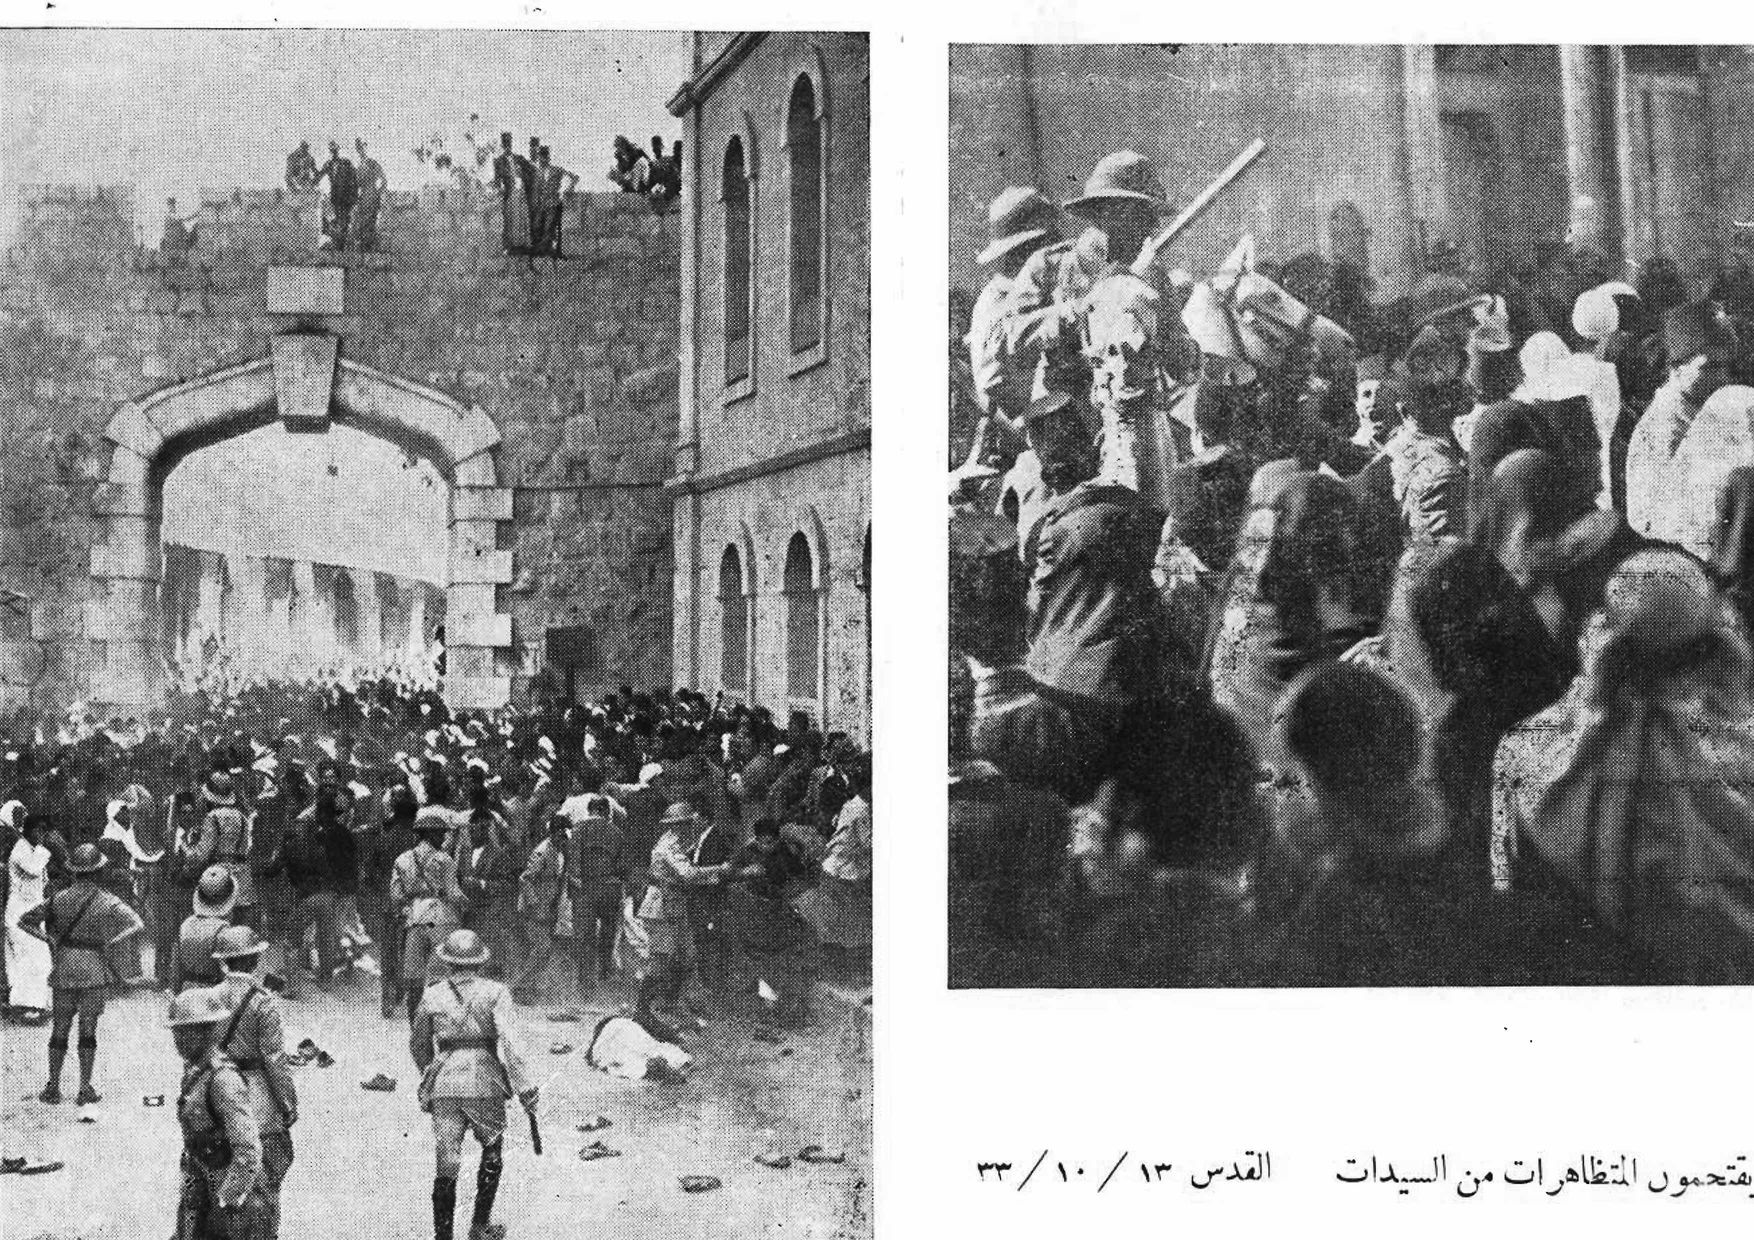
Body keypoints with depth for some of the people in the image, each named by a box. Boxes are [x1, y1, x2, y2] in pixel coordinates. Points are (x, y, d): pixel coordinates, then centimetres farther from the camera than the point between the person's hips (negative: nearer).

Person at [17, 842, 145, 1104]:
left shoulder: (58, 898, 1)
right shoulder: (107, 902, -6)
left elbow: (24, 922, 8)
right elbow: (138, 925, -13)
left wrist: (48, 939, 6)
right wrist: (111, 943, -7)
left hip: (63, 970, 2)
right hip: (94, 971, -2)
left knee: (59, 1030, 10)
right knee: (87, 1030, 3)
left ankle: (53, 1087, 11)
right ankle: (85, 1088, 3)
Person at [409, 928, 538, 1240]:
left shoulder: (433, 995, 4)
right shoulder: (495, 993, -4)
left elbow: (418, 1044, 16)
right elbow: (509, 1043, -13)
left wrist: (429, 1075, 34)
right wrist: (525, 1088, -11)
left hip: (444, 1085, 2)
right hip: (485, 1083, -2)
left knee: (446, 1165, 6)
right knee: (492, 1153, 21)